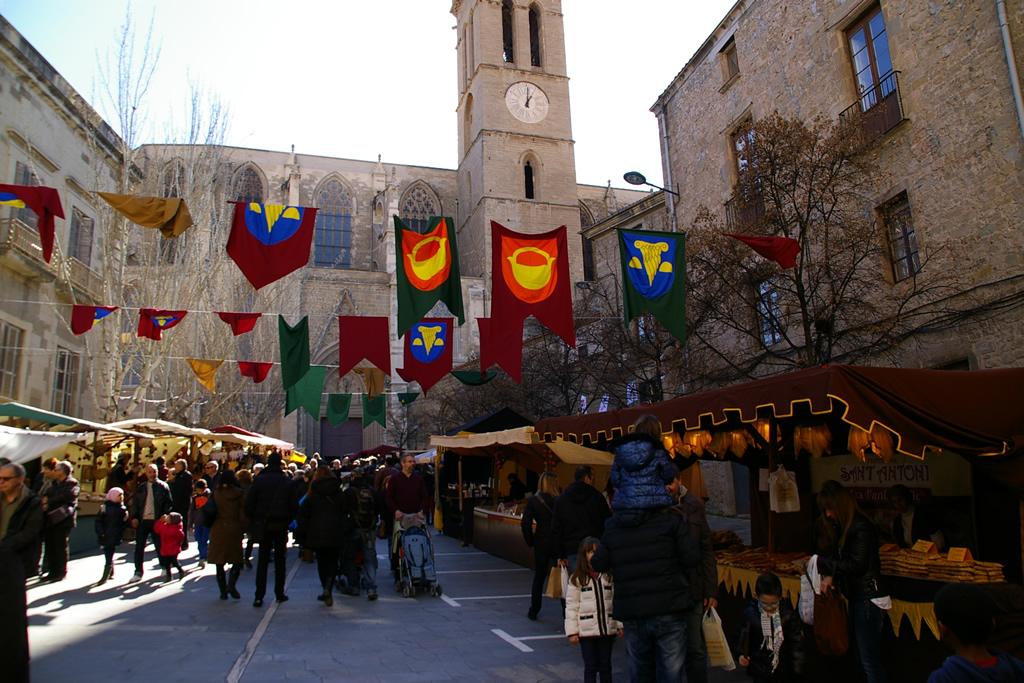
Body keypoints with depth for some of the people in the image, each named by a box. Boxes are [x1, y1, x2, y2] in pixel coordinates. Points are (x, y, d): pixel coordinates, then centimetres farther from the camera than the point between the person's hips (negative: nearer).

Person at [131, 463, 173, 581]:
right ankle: (138, 572, 13)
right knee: (139, 547, 4)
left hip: (157, 521, -3)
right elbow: (135, 503, 11)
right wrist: (134, 517, -2)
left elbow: (168, 503, 0)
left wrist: (165, 516, -13)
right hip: (142, 521, 3)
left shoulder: (163, 486, 2)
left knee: (160, 545, 6)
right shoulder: (140, 487, 10)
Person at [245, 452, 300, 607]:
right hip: (281, 525, 0)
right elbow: (294, 506, -3)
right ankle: (279, 593, 14)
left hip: (263, 524, 0)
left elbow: (249, 503, -6)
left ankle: (259, 596, 1)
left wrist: (253, 521, 6)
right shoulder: (287, 482, -5)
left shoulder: (259, 480, -6)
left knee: (262, 560, 5)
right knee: (280, 559, 11)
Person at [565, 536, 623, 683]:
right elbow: (571, 606, -6)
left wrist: (620, 625, 3)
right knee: (590, 667, 6)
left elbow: (616, 601, 6)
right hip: (586, 631, -2)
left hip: (608, 629, 2)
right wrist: (572, 631, -9)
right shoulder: (577, 579, -6)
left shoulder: (609, 576, 3)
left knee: (605, 666, 14)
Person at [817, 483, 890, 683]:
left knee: (870, 660, -3)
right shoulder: (847, 527, 10)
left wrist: (821, 561, -19)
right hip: (858, 598, 9)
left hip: (868, 600, -9)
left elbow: (856, 565, -21)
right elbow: (842, 559, 13)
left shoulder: (861, 527, -18)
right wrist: (830, 576, -4)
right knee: (863, 657, 16)